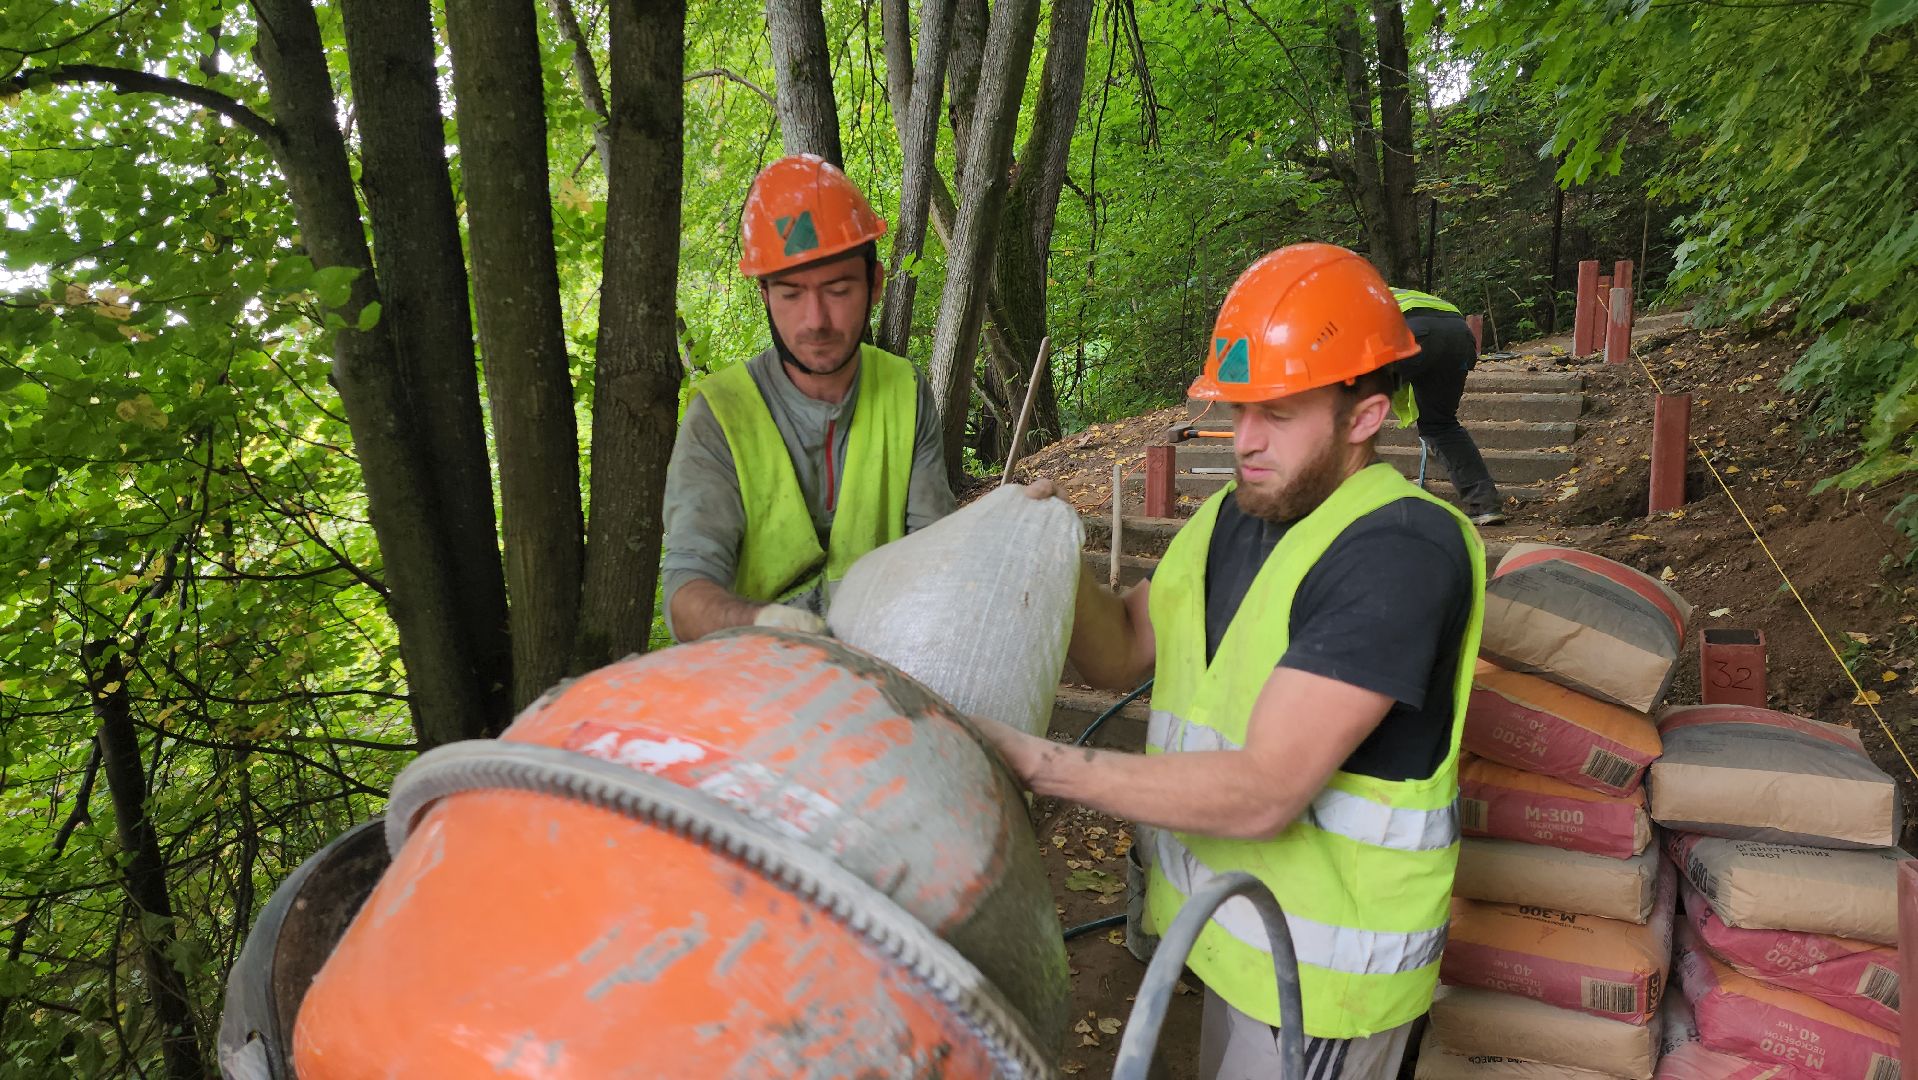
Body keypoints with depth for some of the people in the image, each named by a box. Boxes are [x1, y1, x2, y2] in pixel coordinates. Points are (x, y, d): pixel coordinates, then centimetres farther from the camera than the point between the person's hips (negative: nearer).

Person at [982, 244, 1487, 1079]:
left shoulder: (1399, 550, -26)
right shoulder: (1236, 514, 2)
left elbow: (1263, 792, -31)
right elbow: (1119, 651, 6)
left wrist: (1035, 764, -32)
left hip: (1322, 963, -8)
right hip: (1241, 931, 8)